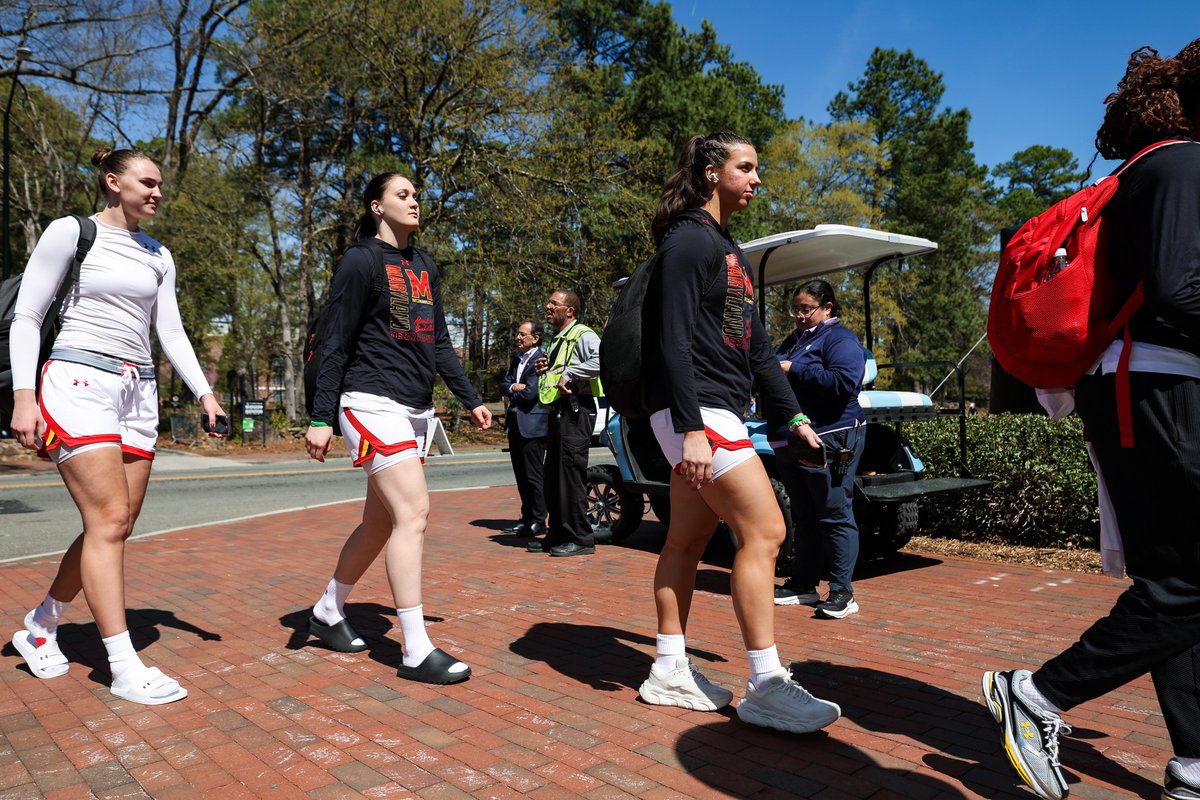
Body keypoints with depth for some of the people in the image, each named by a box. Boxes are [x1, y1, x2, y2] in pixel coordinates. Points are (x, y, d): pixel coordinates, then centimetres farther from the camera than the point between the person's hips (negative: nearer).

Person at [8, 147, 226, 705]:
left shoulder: (158, 256, 16)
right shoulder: (70, 232, 0)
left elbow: (171, 333, 13)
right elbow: (27, 317, -2)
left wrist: (203, 392, 1)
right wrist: (24, 396, -11)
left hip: (137, 392, 6)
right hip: (79, 382, -6)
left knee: (117, 526, 4)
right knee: (109, 519, -13)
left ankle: (39, 628, 25)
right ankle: (125, 669, -8)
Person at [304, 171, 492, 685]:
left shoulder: (425, 268, 18)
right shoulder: (361, 261, -3)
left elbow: (439, 343, 20)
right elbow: (336, 344, -6)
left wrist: (470, 399, 15)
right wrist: (321, 418, -11)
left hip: (415, 410, 8)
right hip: (373, 403, -8)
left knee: (381, 522, 11)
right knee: (414, 511, -15)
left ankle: (327, 613, 31)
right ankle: (417, 652, -9)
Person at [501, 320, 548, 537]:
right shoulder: (517, 358, 16)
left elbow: (531, 392, -19)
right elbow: (506, 384, 12)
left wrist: (512, 393, -1)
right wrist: (516, 387, -10)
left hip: (532, 424, -9)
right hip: (515, 423, 9)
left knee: (533, 475, -3)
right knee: (521, 475, 13)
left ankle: (538, 521, 7)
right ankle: (527, 518, 22)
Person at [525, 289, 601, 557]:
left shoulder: (582, 335, -6)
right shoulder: (557, 340, 24)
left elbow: (602, 360, -26)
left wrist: (568, 373, -21)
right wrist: (543, 371, 11)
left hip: (575, 410, -10)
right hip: (557, 411, 10)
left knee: (570, 473, -10)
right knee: (553, 476, 11)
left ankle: (580, 538, -4)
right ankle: (557, 535, 20)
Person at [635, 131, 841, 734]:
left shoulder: (730, 250, 22)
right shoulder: (688, 240, -7)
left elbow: (756, 347, 21)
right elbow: (672, 342, -17)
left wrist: (793, 416, 16)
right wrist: (691, 429, -24)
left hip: (716, 413, 9)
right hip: (694, 413, -9)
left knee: (688, 539, 10)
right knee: (763, 530, -9)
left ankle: (669, 671, 19)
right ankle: (766, 687, 0)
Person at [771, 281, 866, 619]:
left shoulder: (840, 339, -7)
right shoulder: (792, 340, 20)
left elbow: (844, 382, -22)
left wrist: (793, 370, -19)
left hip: (830, 440, -9)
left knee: (835, 516, -4)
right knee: (804, 518, 15)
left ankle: (842, 593, 1)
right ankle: (803, 585, 24)